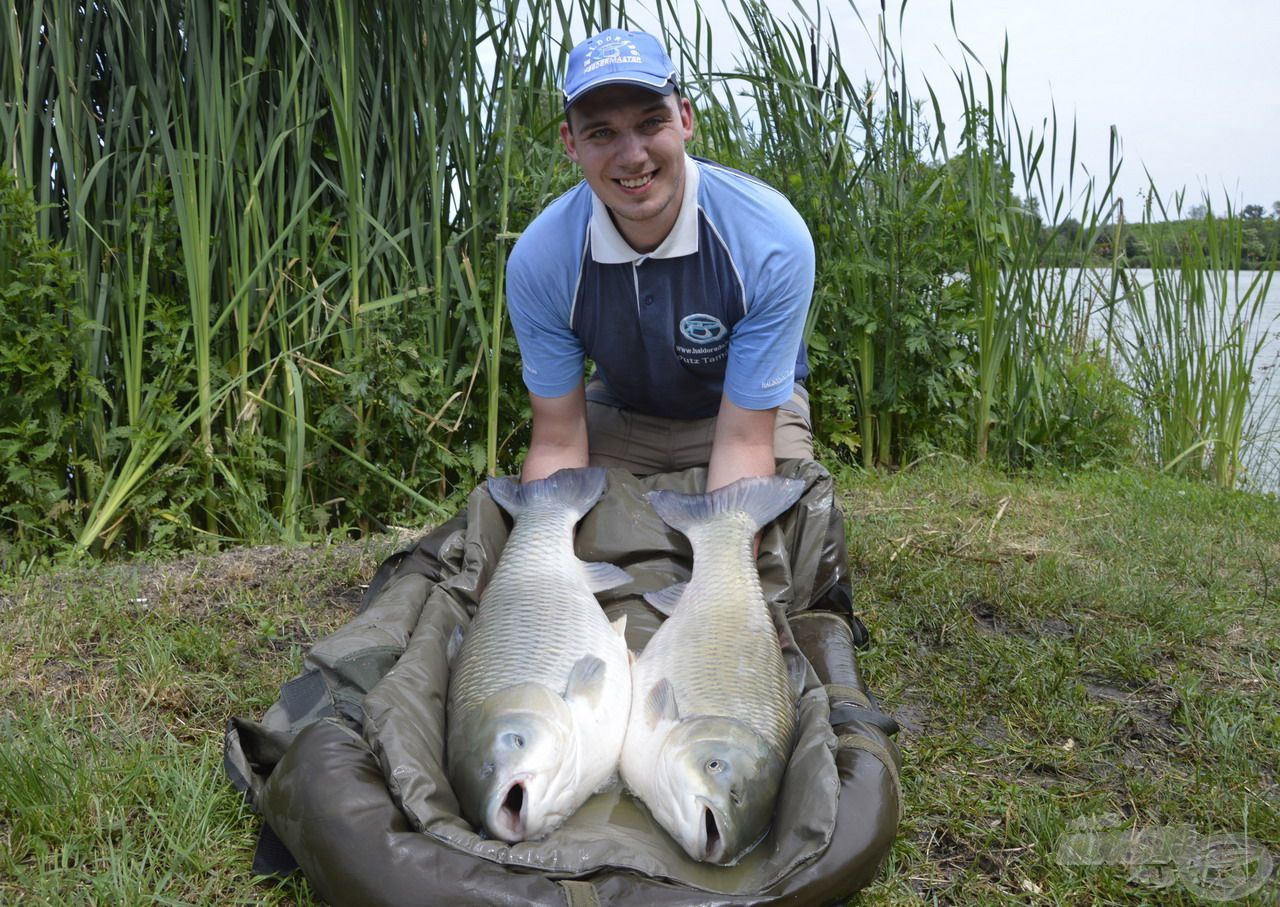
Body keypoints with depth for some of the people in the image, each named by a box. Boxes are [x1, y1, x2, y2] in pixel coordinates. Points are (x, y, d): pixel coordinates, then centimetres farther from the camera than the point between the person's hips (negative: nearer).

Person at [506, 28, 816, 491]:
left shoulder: (775, 239, -31)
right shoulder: (537, 261, -24)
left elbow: (745, 440, -28)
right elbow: (558, 443, -18)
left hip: (754, 408, -1)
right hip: (617, 415, 2)